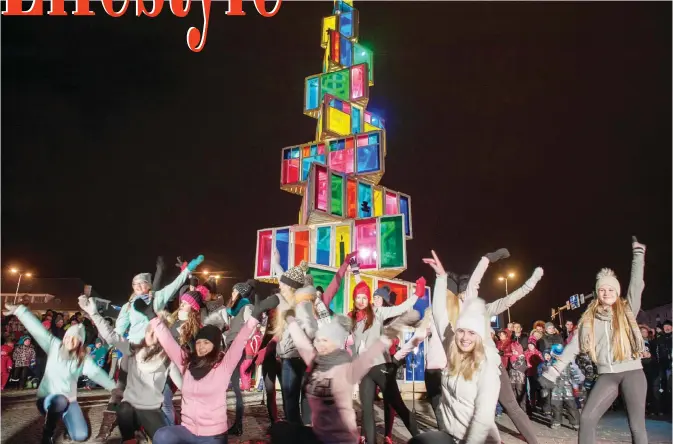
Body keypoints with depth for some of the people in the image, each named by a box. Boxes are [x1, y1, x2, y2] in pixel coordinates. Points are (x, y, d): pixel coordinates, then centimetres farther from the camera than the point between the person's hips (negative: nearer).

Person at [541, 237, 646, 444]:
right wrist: (552, 372, -3)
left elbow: (637, 283, -4)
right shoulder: (589, 319, 6)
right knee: (586, 418, -9)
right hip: (606, 376, 2)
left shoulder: (627, 310, 4)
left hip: (632, 373, -1)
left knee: (637, 425, -3)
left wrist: (638, 252, -4)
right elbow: (572, 348, 3)